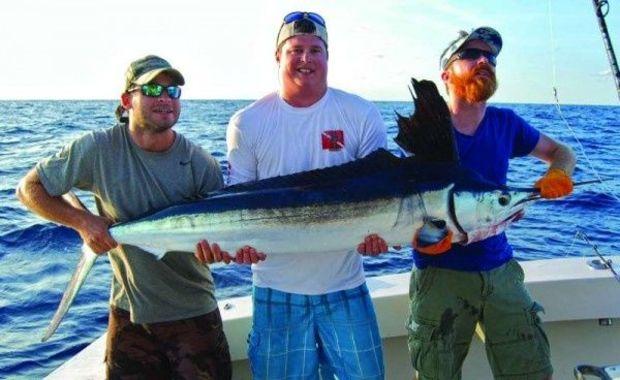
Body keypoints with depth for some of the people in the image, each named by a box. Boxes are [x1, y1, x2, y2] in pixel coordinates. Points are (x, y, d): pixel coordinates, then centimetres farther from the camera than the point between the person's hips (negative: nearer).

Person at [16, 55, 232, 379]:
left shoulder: (200, 163, -11)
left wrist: (219, 247, -29)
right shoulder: (98, 149, -12)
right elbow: (29, 188, -2)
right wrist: (82, 221, -15)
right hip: (129, 314, 0)